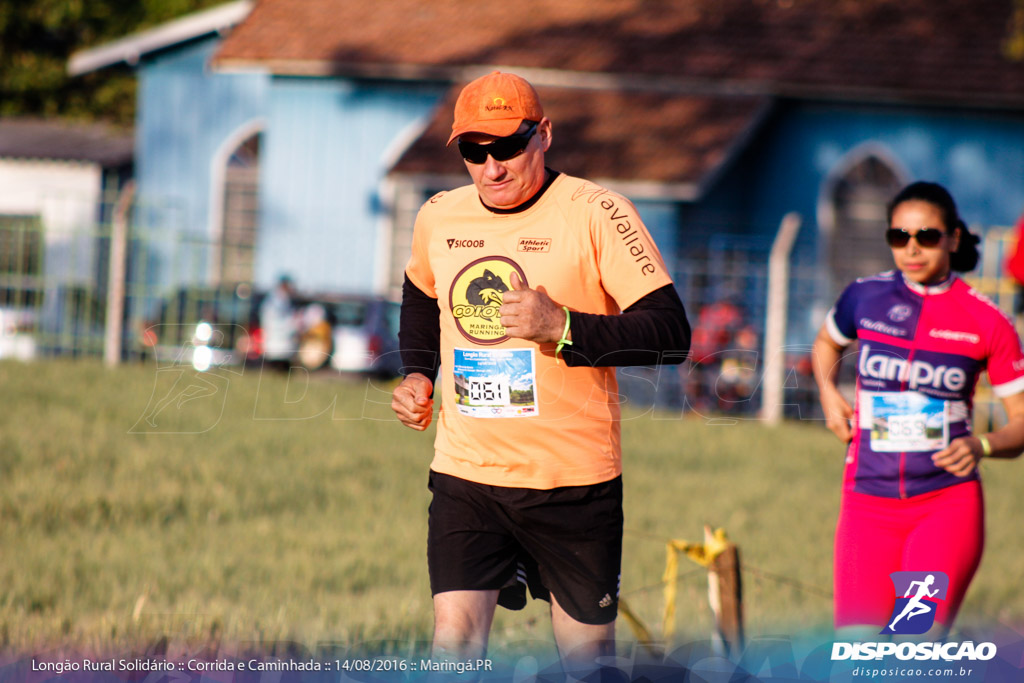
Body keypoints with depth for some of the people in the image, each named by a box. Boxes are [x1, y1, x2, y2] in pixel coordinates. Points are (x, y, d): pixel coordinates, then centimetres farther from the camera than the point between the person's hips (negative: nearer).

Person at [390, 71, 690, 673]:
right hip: (464, 471, 3)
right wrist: (418, 374, 14)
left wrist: (562, 327, -25)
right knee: (453, 642, -10)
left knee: (587, 652, 7)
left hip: (573, 480, -3)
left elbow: (672, 334, -15)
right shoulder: (438, 217, 6)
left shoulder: (597, 214, -10)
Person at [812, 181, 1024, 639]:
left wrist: (981, 446, -17)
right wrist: (827, 392, 8)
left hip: (948, 502, -2)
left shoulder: (987, 322, -2)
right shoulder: (865, 297, 4)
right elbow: (827, 343, 28)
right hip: (869, 502, 2)